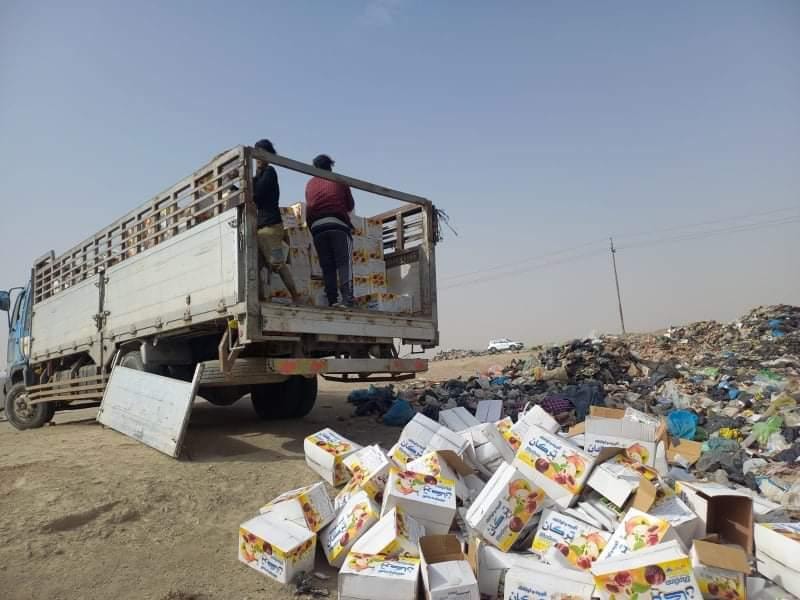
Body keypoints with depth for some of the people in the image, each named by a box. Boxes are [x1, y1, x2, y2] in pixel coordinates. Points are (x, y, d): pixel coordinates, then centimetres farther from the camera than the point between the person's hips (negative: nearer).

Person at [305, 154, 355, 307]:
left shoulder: (310, 183, 20)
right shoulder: (339, 181, 14)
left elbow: (310, 205, 19)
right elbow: (350, 205, 18)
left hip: (316, 226, 3)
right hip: (338, 224, -3)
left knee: (327, 266, 4)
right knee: (344, 263, -7)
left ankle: (332, 300, -3)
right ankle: (347, 299, -21)